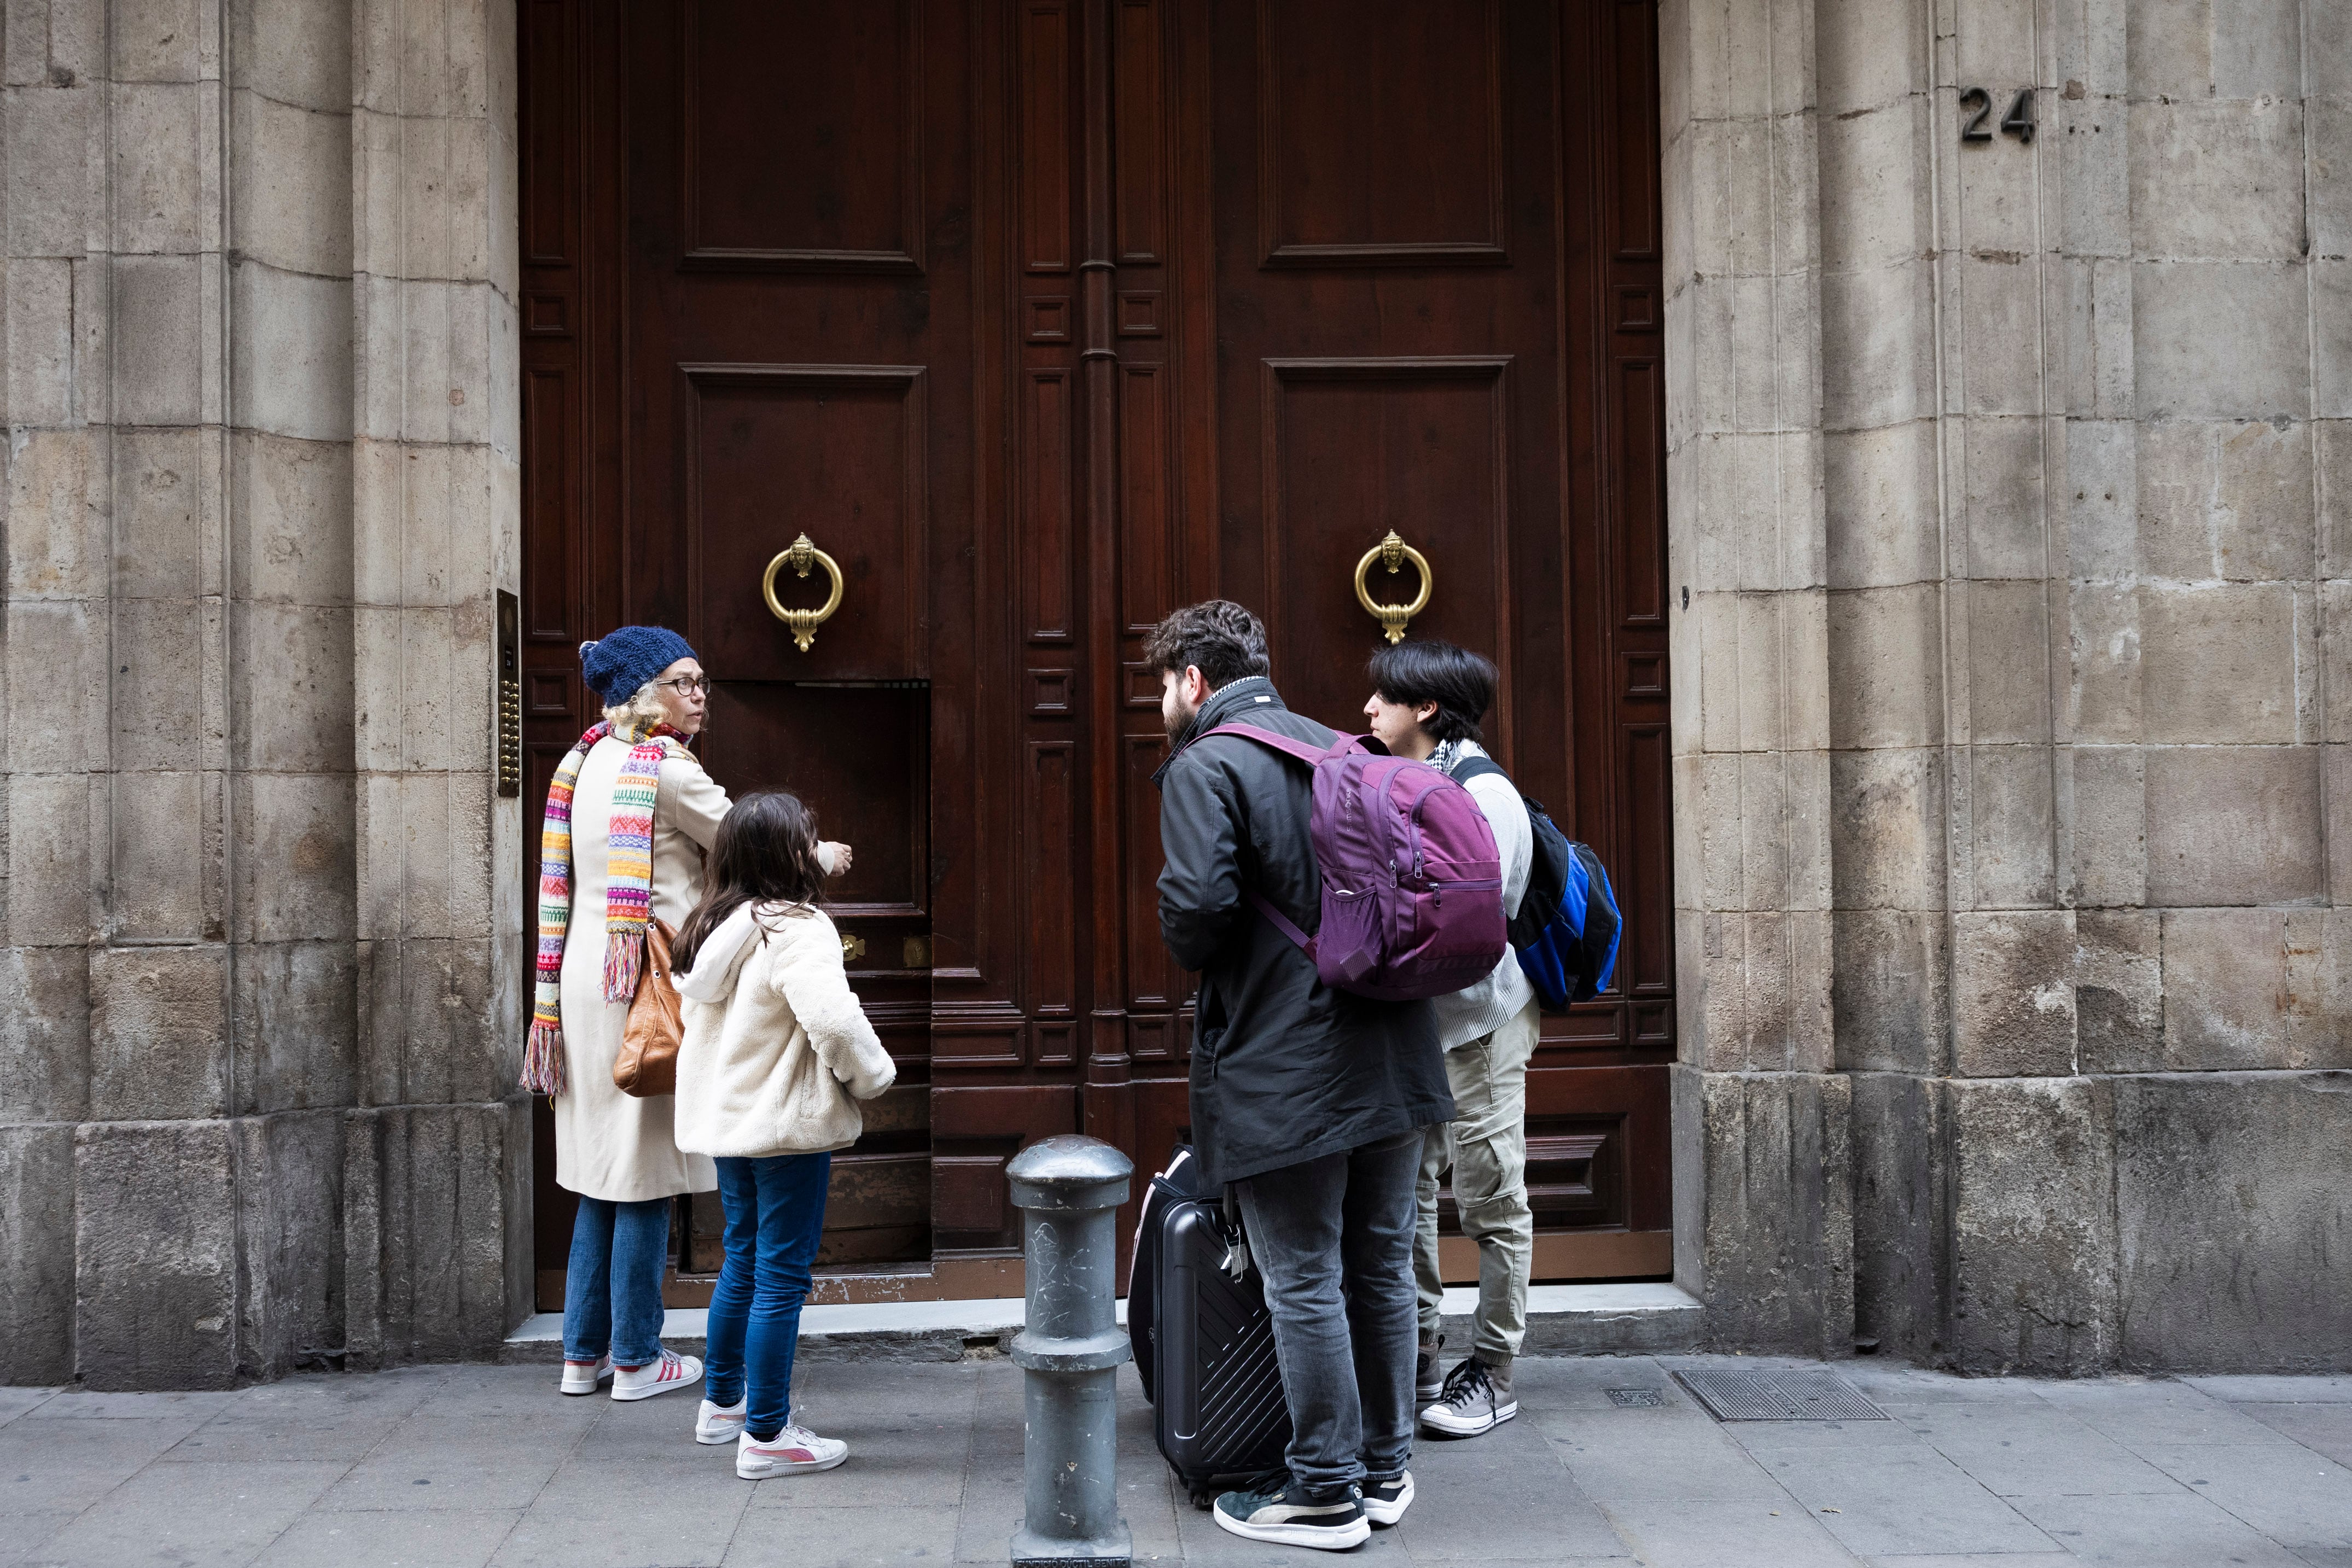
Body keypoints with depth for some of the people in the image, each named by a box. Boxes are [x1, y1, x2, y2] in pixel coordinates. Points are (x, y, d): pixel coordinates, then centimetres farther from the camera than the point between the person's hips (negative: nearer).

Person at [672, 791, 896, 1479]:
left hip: (725, 1119, 9)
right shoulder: (797, 930, -19)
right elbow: (833, 1018, -28)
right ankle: (766, 1436, 1)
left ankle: (723, 1403, 33)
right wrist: (871, 1075, -11)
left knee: (742, 1260, 21)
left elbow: (694, 1012, 16)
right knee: (782, 1274, -2)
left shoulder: (708, 930, 7)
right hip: (787, 1124, -8)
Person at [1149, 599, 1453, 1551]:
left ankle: (1326, 1493, 7)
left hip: (1281, 1070, -7)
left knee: (1303, 1282, 1)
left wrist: (1202, 968, -1)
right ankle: (1386, 1468, 26)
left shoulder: (1203, 768, -8)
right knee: (1380, 1266, 15)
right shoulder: (1339, 750, 14)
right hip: (1389, 1052, 7)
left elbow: (1198, 903, -21)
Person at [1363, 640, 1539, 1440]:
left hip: (1478, 1020, -8)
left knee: (1491, 1201, 0)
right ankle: (1415, 1356, 20)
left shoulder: (1484, 793, -15)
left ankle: (1491, 1373, 8)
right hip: (1413, 1018, 9)